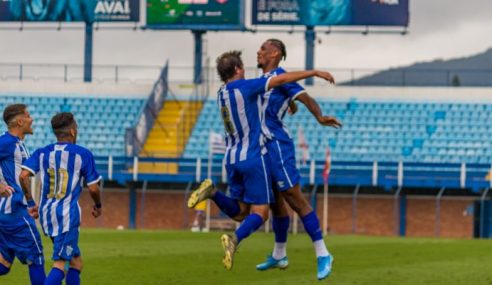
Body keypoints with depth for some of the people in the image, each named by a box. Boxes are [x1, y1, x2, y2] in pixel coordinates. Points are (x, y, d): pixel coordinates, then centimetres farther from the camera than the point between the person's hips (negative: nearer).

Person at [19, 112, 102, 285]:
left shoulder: (42, 153, 8)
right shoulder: (83, 154, -2)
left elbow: (23, 175, -5)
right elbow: (93, 187, -2)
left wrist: (31, 202, 7)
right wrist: (98, 206, 19)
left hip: (46, 214, 6)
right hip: (68, 214, -6)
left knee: (76, 262, 18)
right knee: (60, 263, -12)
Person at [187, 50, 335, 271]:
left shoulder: (221, 95, 10)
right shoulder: (244, 87, -12)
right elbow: (282, 79, -12)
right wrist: (315, 73, -3)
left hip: (232, 159, 7)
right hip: (254, 157, -7)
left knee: (240, 213, 15)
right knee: (260, 213, -4)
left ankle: (212, 192, -10)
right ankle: (234, 240, -32)